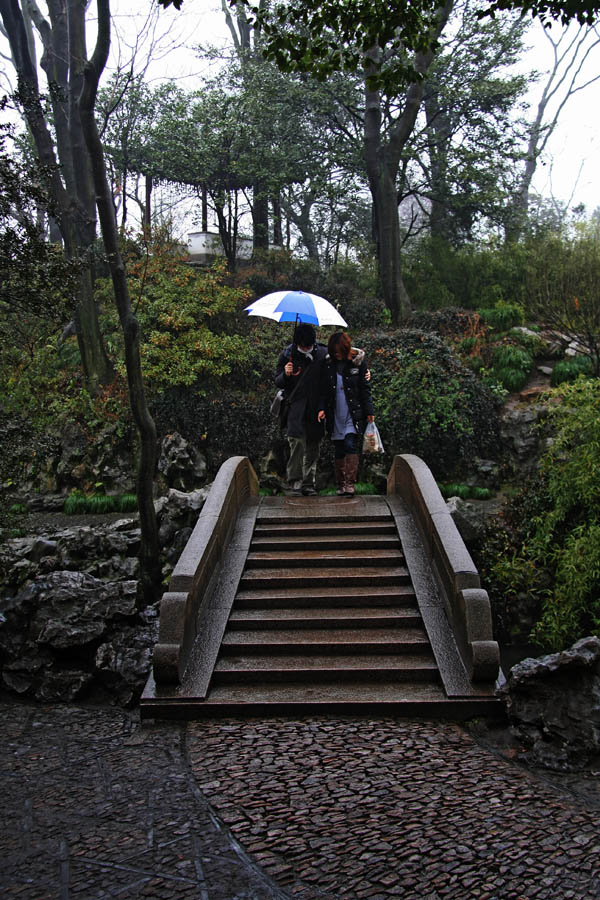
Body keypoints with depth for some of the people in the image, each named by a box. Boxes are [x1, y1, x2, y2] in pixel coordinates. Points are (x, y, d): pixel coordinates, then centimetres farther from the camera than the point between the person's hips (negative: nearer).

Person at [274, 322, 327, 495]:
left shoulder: (323, 353, 4)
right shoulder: (287, 354, 1)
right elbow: (278, 382, 5)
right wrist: (286, 374, -16)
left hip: (316, 407, 2)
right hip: (296, 405, -2)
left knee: (313, 445, 6)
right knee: (297, 442, -16)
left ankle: (308, 483, 14)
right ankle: (293, 482, -13)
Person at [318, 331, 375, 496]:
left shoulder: (358, 361, 0)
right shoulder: (328, 364, 6)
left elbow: (365, 388, 3)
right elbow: (324, 389, 10)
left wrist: (369, 411, 0)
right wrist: (322, 408, -2)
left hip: (353, 413, -3)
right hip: (335, 414, 3)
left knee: (350, 445, -16)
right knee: (339, 450, 6)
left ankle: (350, 483, -15)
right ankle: (340, 484, 13)